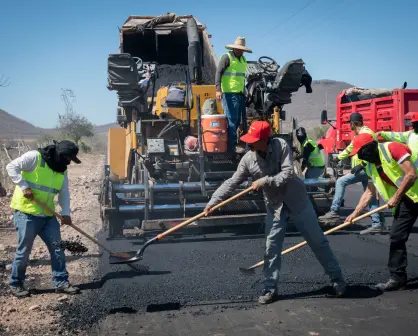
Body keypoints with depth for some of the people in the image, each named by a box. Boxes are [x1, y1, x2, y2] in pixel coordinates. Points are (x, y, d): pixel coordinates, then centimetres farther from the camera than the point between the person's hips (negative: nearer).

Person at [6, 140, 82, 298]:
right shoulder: (35, 157, -13)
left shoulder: (62, 169, 9)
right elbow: (12, 167, -15)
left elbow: (64, 192, 10)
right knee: (24, 251, 1)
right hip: (26, 213, -7)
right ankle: (16, 284, 18)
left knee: (57, 248, 5)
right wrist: (24, 187, -21)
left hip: (48, 215, 7)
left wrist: (65, 213, -2)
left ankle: (61, 282, 14)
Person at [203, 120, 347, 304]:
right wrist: (212, 202, -19)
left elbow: (287, 174, -27)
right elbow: (232, 183, -12)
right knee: (271, 248, 1)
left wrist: (264, 181, -31)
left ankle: (337, 279, 23)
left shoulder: (281, 146, -21)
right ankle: (270, 289, 14)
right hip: (275, 206, 2)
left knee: (318, 241, 8)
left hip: (297, 201, -2)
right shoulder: (248, 159, -12)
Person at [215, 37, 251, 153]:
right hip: (229, 93, -8)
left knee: (238, 120, 10)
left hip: (240, 94, 9)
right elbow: (218, 73, -12)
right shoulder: (227, 57, -5)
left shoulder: (243, 60, 20)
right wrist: (218, 89, -23)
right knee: (231, 119, -10)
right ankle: (231, 146, -9)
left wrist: (244, 91, 25)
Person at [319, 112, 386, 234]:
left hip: (366, 169, -10)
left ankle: (334, 212, -13)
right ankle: (378, 224, 8)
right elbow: (350, 148, 31)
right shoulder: (359, 134, 20)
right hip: (365, 170, 10)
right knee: (371, 197, 8)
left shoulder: (366, 133, -12)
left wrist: (361, 165, -27)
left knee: (341, 182, -11)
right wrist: (338, 158, 33)